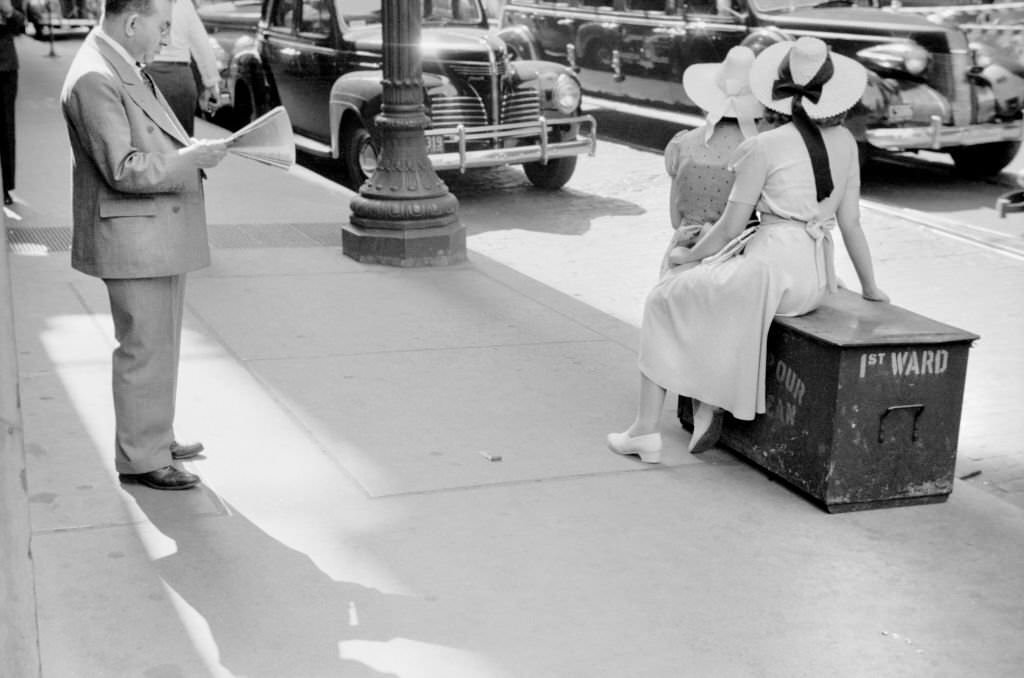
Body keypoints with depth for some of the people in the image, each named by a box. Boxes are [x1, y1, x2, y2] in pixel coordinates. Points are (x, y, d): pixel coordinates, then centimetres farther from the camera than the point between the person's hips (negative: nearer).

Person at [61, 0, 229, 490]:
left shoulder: (127, 70, 13)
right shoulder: (94, 80, -20)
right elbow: (125, 170, -25)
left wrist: (192, 149, 8)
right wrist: (194, 156, -21)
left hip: (160, 237, 11)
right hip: (133, 239, -10)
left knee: (160, 344, 19)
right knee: (144, 349, -2)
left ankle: (156, 438, 32)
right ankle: (140, 458, 8)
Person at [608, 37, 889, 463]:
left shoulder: (765, 147, -9)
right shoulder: (845, 143, 6)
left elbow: (731, 227, -4)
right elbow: (851, 222, 10)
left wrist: (689, 256, 13)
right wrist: (870, 288, 20)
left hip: (770, 269, -7)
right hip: (817, 281, 7)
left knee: (664, 300, 16)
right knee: (706, 297, 31)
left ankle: (645, 431, 13)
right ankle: (708, 410, 22)